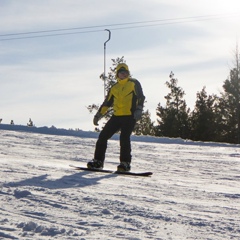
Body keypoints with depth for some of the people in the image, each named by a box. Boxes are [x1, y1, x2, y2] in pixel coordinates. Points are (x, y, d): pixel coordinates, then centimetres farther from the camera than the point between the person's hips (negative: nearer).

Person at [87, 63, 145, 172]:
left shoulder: (134, 83, 5)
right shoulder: (114, 88, 18)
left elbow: (140, 97, -2)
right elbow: (107, 103, 21)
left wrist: (139, 110, -17)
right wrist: (98, 115, 17)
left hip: (130, 116, -5)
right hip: (117, 116, 5)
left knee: (124, 138, -19)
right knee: (103, 136, 0)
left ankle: (125, 163, -11)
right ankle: (98, 161, 8)